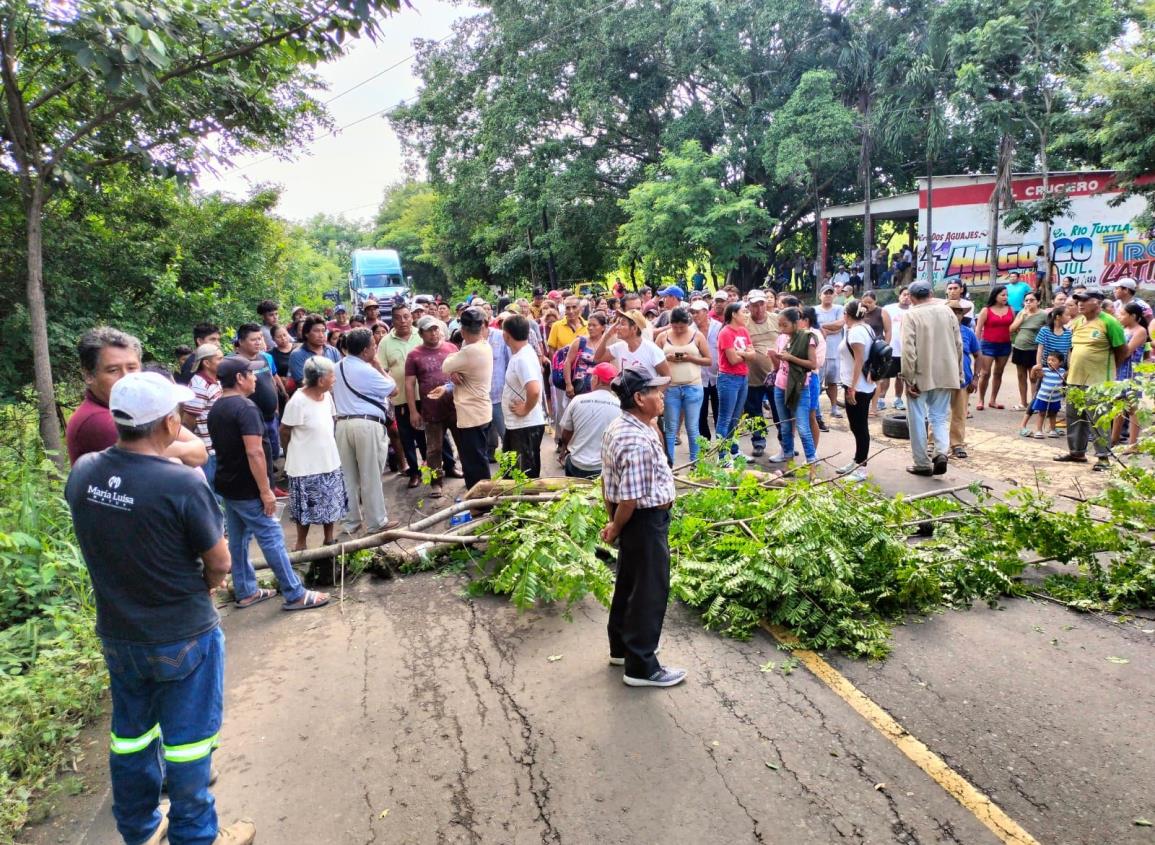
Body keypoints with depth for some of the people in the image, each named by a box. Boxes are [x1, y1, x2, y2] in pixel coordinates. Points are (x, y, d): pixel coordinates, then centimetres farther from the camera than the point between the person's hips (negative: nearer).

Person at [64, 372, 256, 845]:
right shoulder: (183, 484, -27)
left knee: (131, 734, 23)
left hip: (117, 634, 6)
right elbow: (219, 565, -16)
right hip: (184, 637, -6)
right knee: (187, 740, 12)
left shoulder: (82, 472, -9)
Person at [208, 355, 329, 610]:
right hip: (247, 489, -9)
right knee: (272, 538, -4)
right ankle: (295, 595, 2)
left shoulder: (216, 409, 9)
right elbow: (254, 452, -26)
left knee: (238, 539, 16)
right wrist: (265, 490, -22)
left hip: (227, 485, 9)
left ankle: (245, 592, 26)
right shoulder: (245, 407, -20)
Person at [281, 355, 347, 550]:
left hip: (329, 460, 6)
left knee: (332, 503, 15)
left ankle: (328, 538, 32)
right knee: (307, 507, 7)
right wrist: (300, 447, 3)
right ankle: (301, 543, 25)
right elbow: (284, 431, -12)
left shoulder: (327, 395, -2)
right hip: (306, 464, -6)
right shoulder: (298, 401, -22)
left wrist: (326, 444, 7)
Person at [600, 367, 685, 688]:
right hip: (646, 521, -10)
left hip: (631, 520, 10)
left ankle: (622, 647, 40)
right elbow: (630, 498, -27)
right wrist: (616, 528, -11)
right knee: (650, 591, 4)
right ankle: (641, 666, 17)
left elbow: (608, 481, 10)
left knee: (628, 583, 22)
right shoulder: (639, 443, -28)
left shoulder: (616, 427, 3)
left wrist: (612, 518, 16)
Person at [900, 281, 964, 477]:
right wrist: (958, 373, 17)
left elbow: (908, 350, -16)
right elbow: (958, 344, 8)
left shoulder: (911, 316, -10)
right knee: (940, 417, 13)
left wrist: (909, 379, -12)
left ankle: (922, 464, 10)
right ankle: (942, 452, -9)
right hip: (945, 375, 4)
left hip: (921, 375, -4)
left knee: (918, 420, 6)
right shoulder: (947, 311, 4)